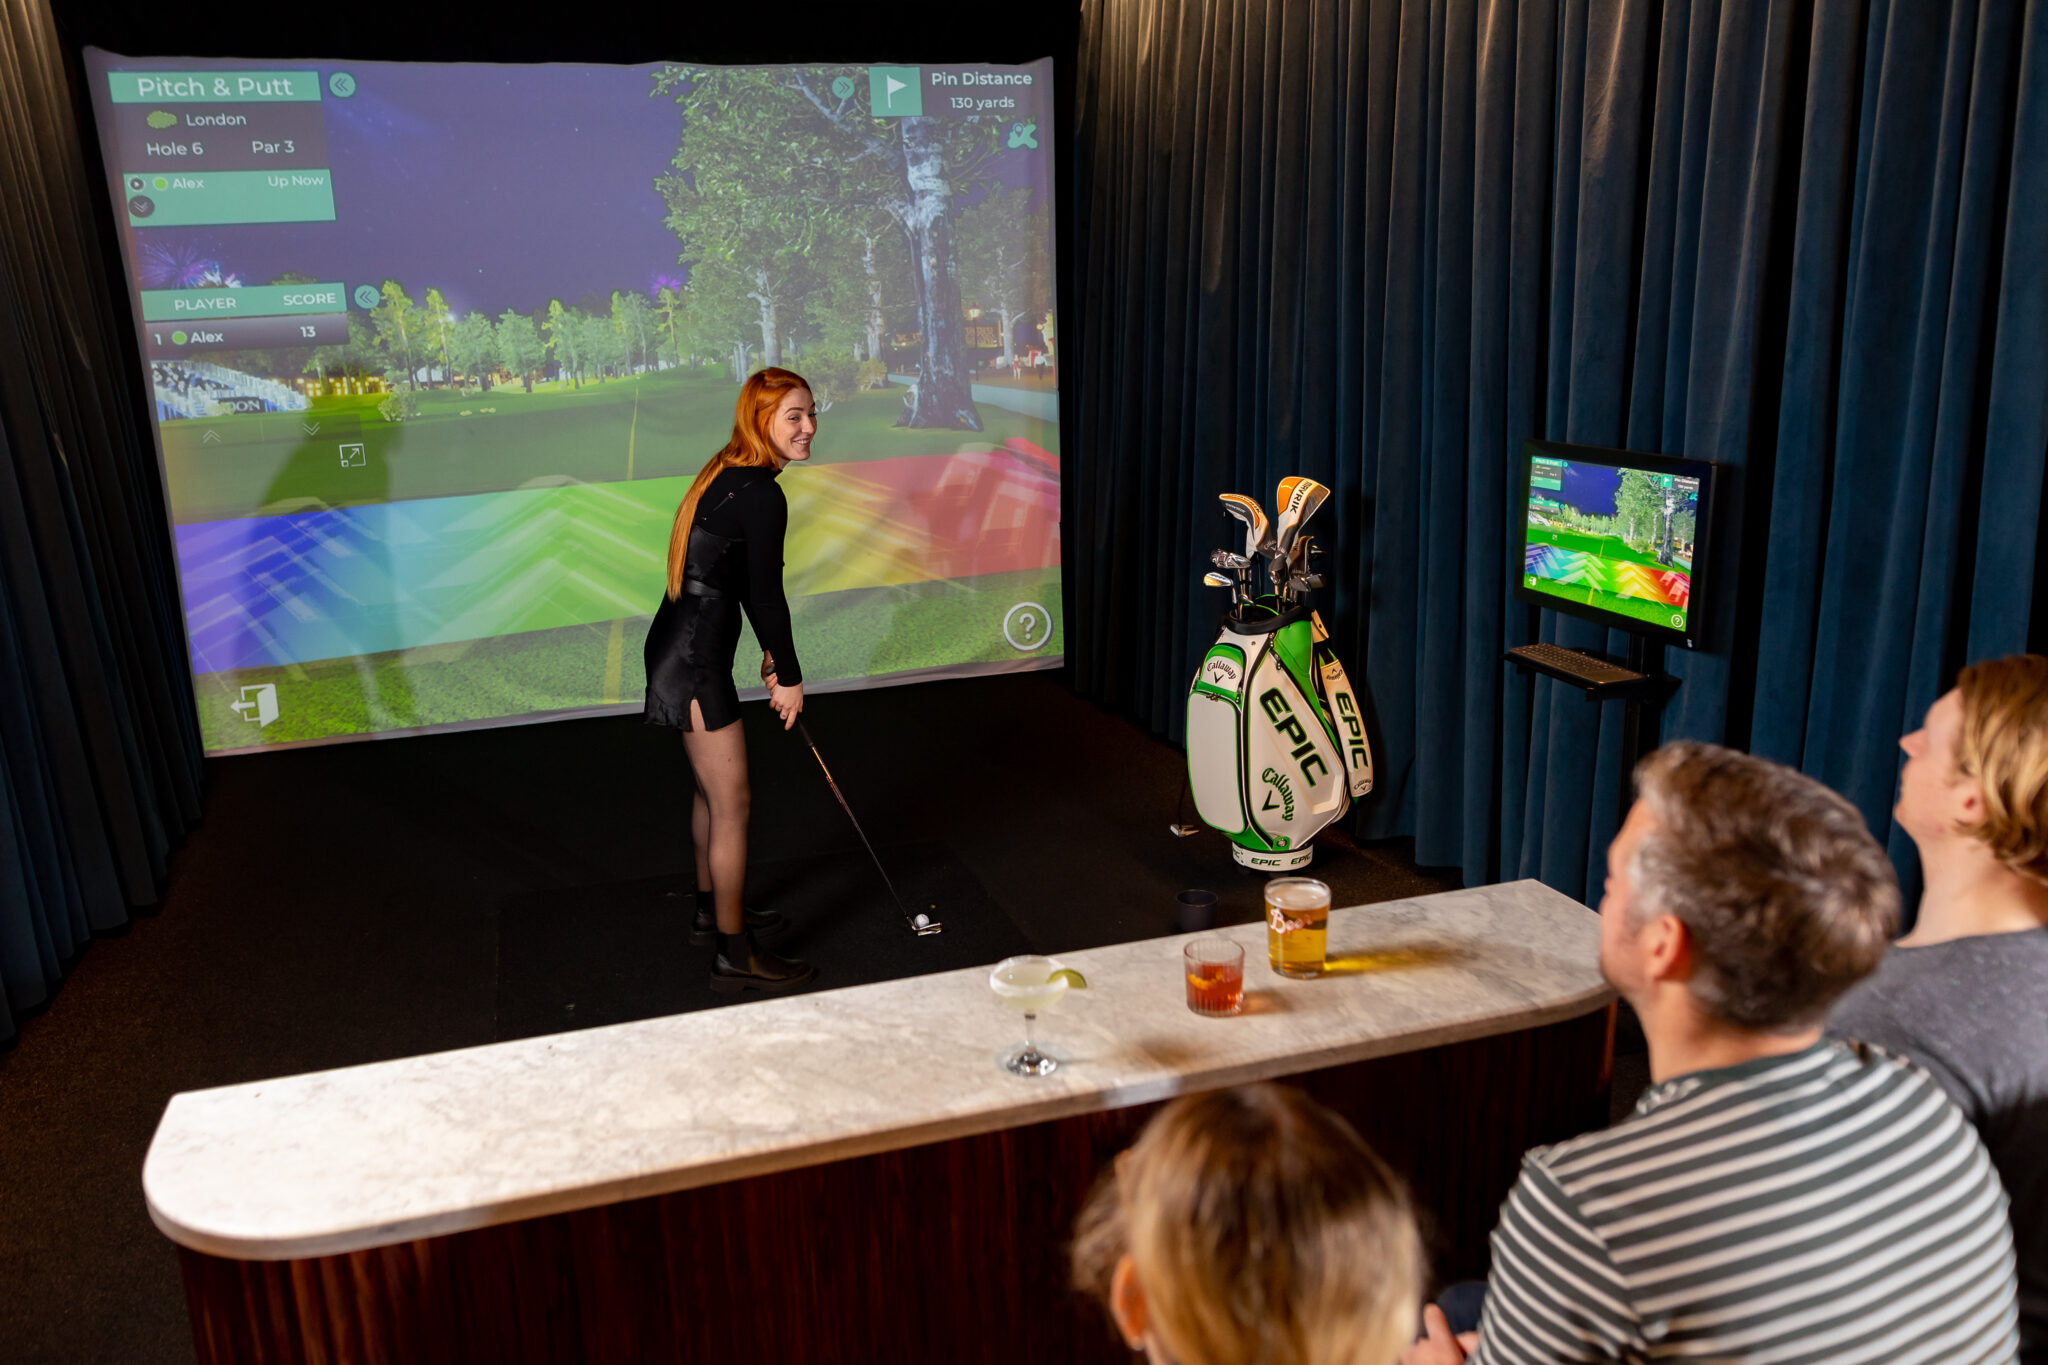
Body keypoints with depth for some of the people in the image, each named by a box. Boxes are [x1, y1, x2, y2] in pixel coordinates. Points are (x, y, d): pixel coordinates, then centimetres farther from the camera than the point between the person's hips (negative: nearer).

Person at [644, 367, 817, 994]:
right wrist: (789, 676, -5)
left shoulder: (729, 475, 11)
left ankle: (712, 911, 41)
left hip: (683, 647, 10)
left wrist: (771, 653, 24)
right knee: (732, 802, -1)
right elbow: (766, 593, -15)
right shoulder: (760, 495, -19)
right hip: (696, 660, -10)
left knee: (711, 789, 23)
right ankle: (734, 955, 9)